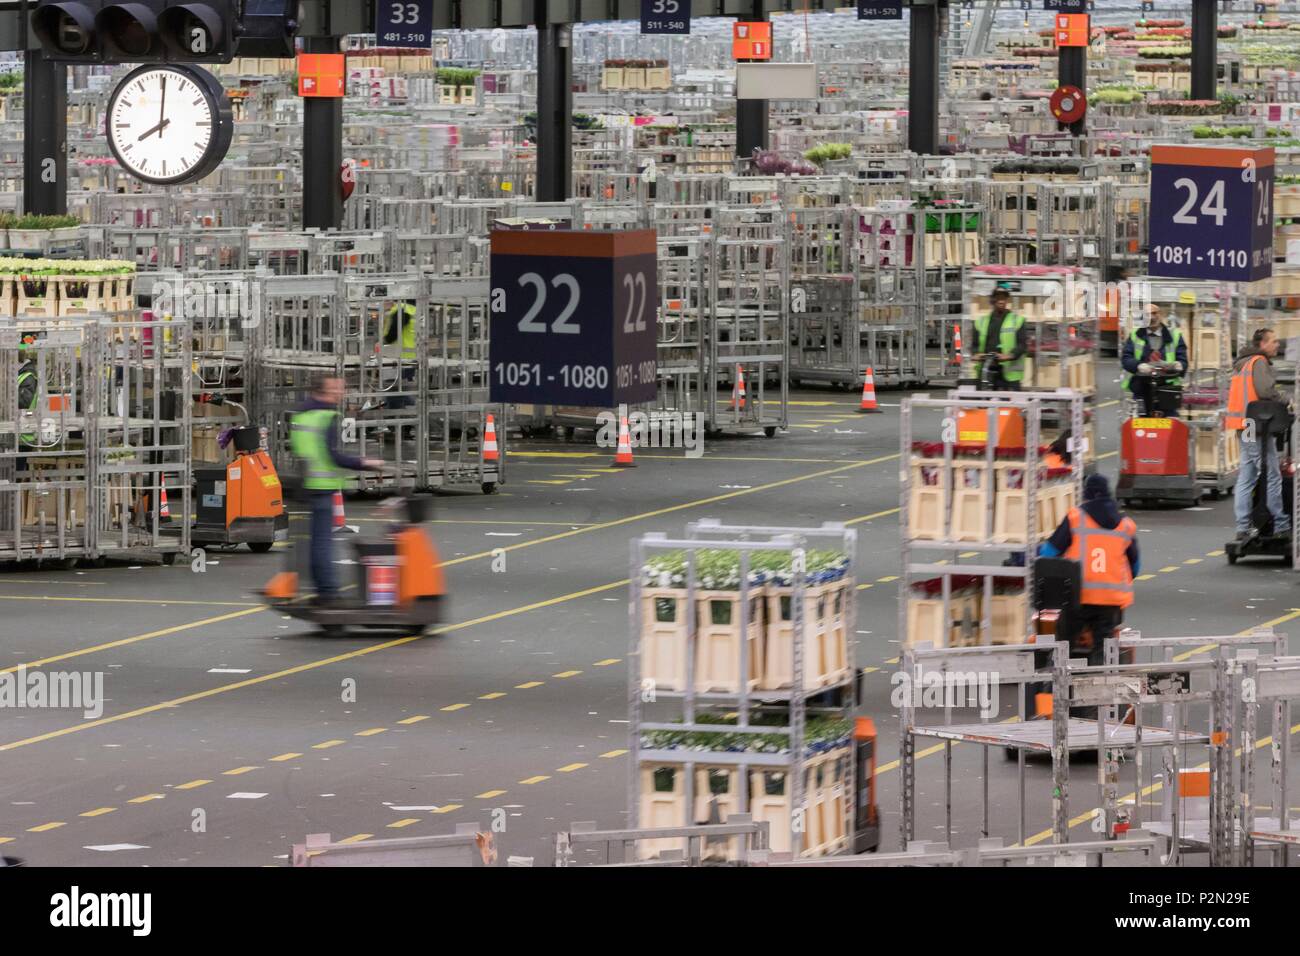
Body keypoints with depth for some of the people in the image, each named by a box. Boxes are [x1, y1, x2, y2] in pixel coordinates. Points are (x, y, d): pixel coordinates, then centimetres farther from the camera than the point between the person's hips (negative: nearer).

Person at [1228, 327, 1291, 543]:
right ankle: (1280, 524, -2)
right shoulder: (1259, 362, -9)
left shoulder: (1242, 364, 20)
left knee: (1246, 478, 8)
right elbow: (1266, 390, -22)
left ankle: (1243, 527, 5)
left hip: (1244, 427, 9)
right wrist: (1284, 403, -4)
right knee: (1272, 476, -4)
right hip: (1258, 427, -9)